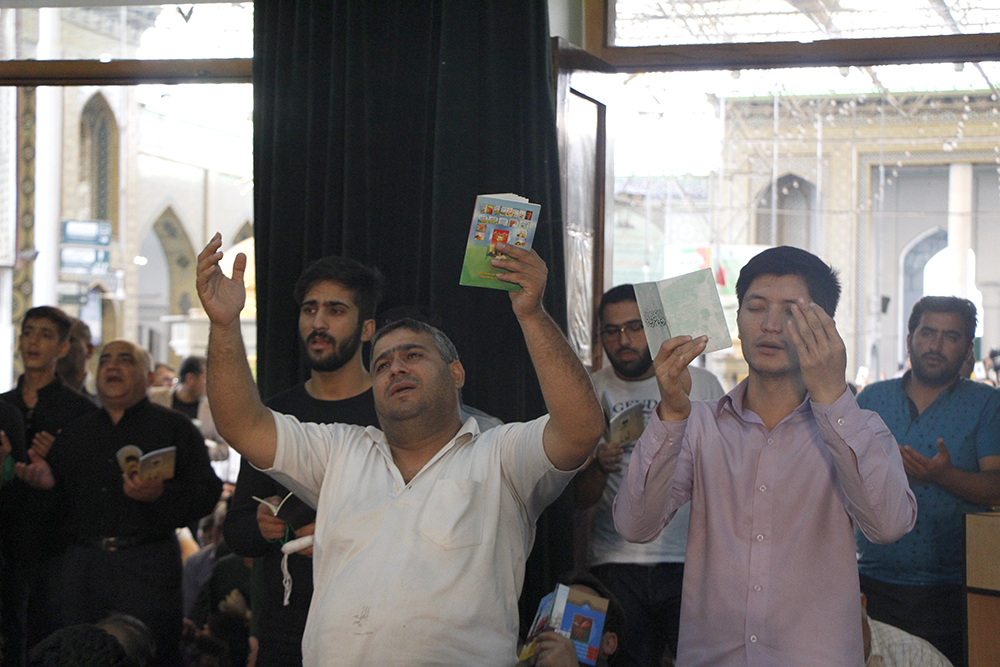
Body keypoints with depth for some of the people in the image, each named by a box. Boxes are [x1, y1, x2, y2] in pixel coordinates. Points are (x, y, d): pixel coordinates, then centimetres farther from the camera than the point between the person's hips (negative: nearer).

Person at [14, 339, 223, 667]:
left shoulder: (175, 427, 6)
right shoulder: (74, 433, 19)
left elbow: (207, 492, -4)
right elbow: (62, 503, 18)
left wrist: (161, 495, -22)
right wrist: (48, 482, -3)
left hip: (148, 564, -4)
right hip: (83, 564, 4)